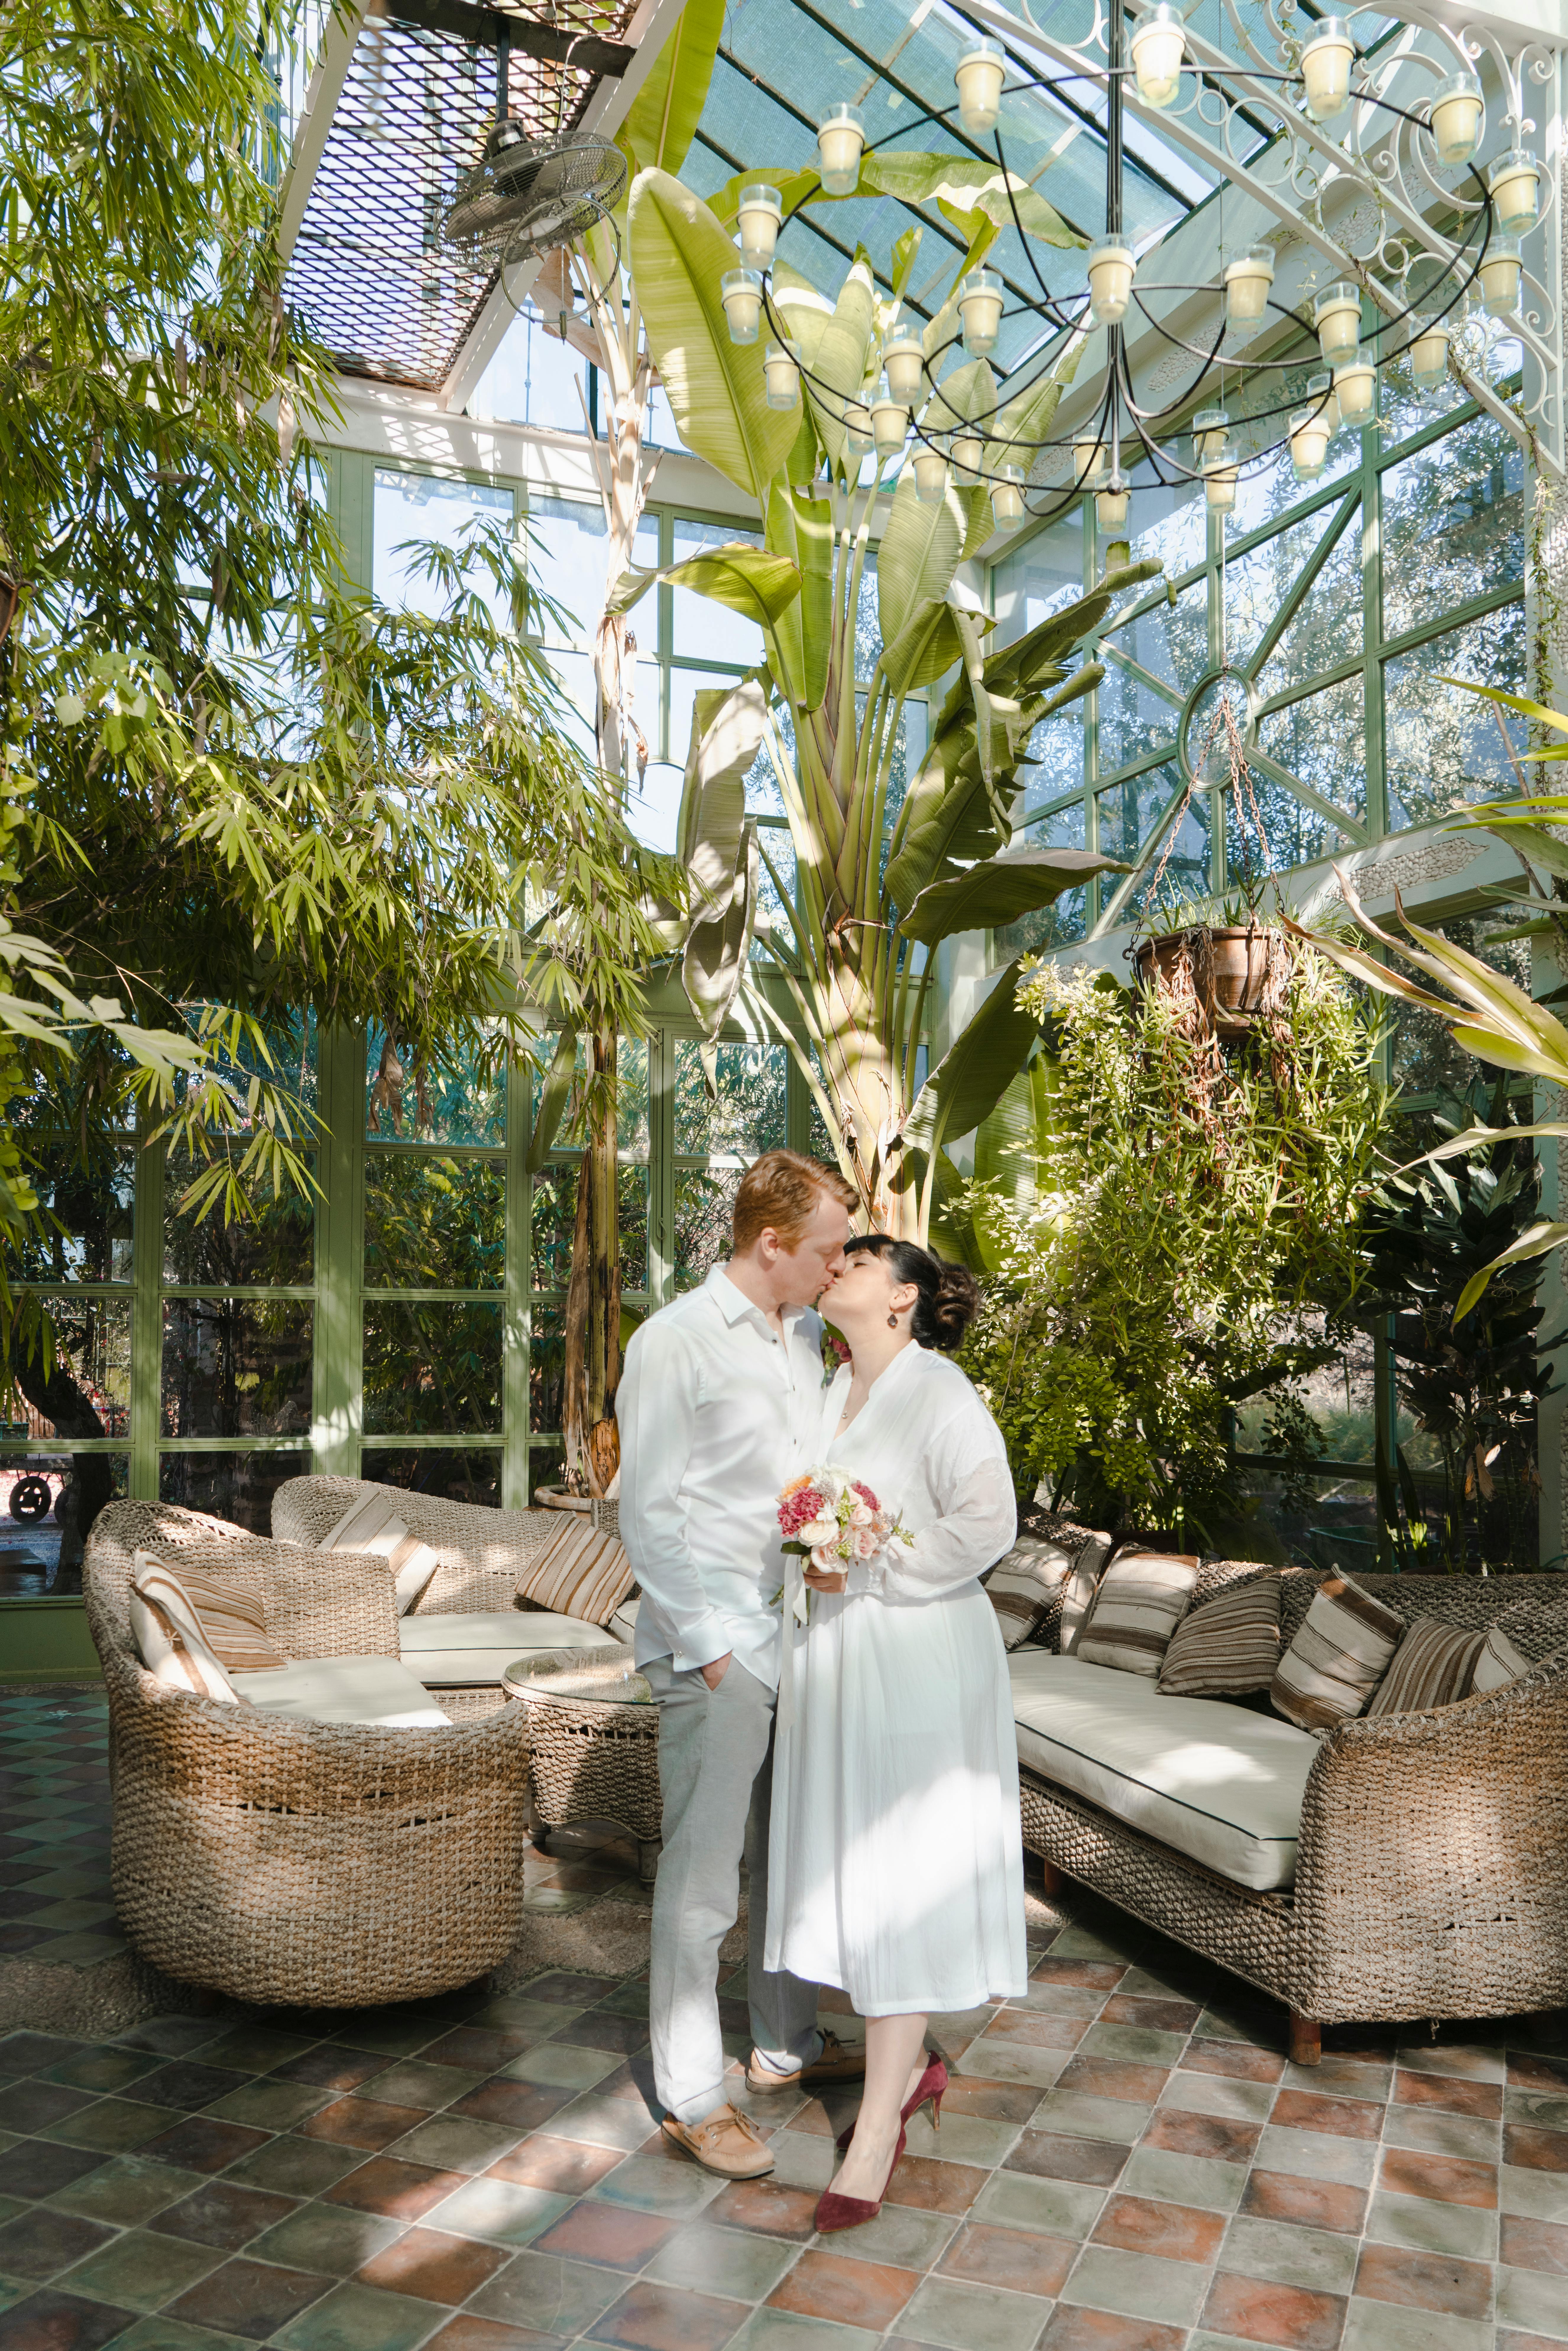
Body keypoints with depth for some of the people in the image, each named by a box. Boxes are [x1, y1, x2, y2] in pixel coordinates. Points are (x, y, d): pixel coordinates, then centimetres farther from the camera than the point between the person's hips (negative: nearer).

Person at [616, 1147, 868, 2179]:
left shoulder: (809, 1337, 10)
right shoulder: (675, 1345, -12)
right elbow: (649, 1516, -13)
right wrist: (712, 1639, -14)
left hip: (803, 1636, 7)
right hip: (718, 1650, -7)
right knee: (703, 1877, 2)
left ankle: (789, 2044, 36)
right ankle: (691, 2095, 17)